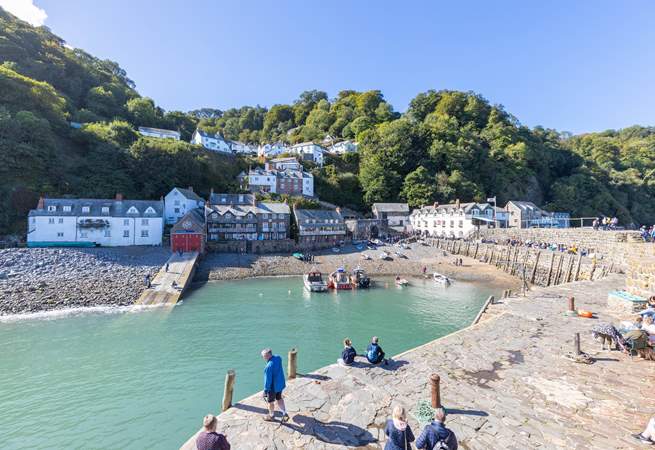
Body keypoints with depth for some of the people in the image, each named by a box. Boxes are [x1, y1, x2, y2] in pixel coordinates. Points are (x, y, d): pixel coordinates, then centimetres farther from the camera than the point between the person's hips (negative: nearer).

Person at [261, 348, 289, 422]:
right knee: (279, 398, 27)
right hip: (280, 384, 7)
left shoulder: (268, 367, -36)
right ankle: (285, 414, 32)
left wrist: (265, 390, -11)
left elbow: (268, 380, -25)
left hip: (273, 387, -6)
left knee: (270, 401, 20)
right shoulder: (278, 358, -14)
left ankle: (271, 416, 41)